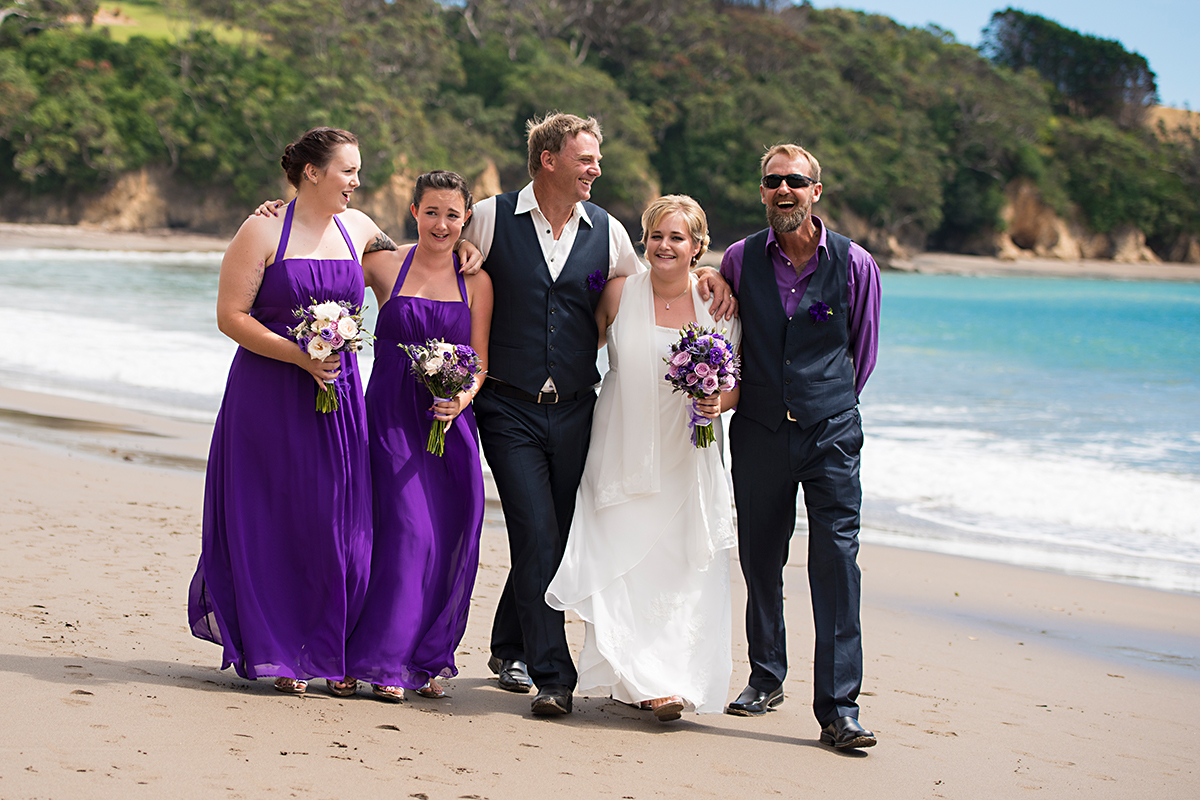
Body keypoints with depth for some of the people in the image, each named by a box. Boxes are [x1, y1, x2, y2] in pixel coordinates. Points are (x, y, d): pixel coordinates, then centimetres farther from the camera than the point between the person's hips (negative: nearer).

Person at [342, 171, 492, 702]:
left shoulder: (476, 282, 6)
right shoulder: (385, 266, 1)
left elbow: (479, 361, 5)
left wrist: (463, 397, -14)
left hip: (451, 422, 2)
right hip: (393, 415, -2)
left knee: (449, 539, 1)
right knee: (408, 530, -11)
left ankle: (426, 661, 16)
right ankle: (383, 661, 1)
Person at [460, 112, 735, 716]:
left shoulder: (606, 232, 7)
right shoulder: (490, 219, -2)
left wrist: (703, 275, 0)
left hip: (574, 411, 4)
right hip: (509, 409, -3)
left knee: (548, 539, 10)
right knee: (538, 538, -12)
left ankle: (509, 649, 32)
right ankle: (553, 676, -9)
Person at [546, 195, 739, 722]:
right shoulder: (619, 293, 0)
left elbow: (737, 382, 7)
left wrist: (718, 404, -11)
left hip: (687, 461, 1)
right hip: (624, 456, -1)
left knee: (682, 575, -2)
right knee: (622, 569, -9)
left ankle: (677, 678, 7)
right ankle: (647, 682, -4)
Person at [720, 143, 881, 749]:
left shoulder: (854, 264, -1)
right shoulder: (740, 260, 2)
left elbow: (863, 349, 12)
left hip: (831, 432, -2)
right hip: (758, 431, 2)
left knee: (837, 560, -9)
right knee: (760, 561, 9)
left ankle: (839, 709, -9)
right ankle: (766, 678, 27)